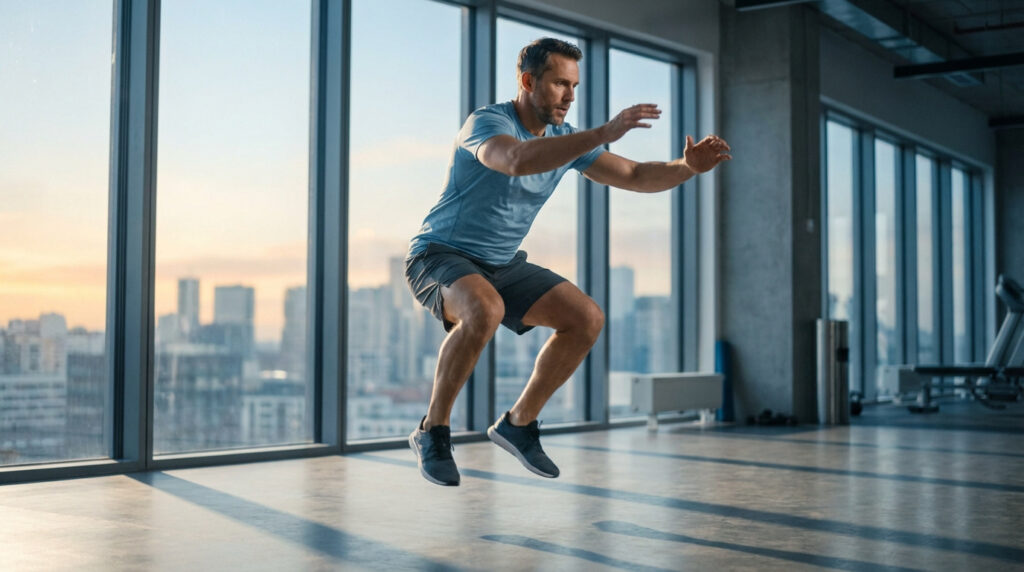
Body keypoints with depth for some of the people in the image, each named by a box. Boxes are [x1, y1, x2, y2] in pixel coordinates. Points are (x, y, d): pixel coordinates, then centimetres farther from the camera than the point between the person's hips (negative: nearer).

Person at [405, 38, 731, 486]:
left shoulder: (565, 138, 3)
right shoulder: (487, 122, -21)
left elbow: (635, 176, 4)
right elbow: (517, 160, -44)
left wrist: (688, 166, -15)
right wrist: (603, 133, -50)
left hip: (501, 264, 7)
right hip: (440, 257, -7)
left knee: (586, 318, -8)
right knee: (484, 310, -39)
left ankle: (518, 423, 7)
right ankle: (432, 431, -19)